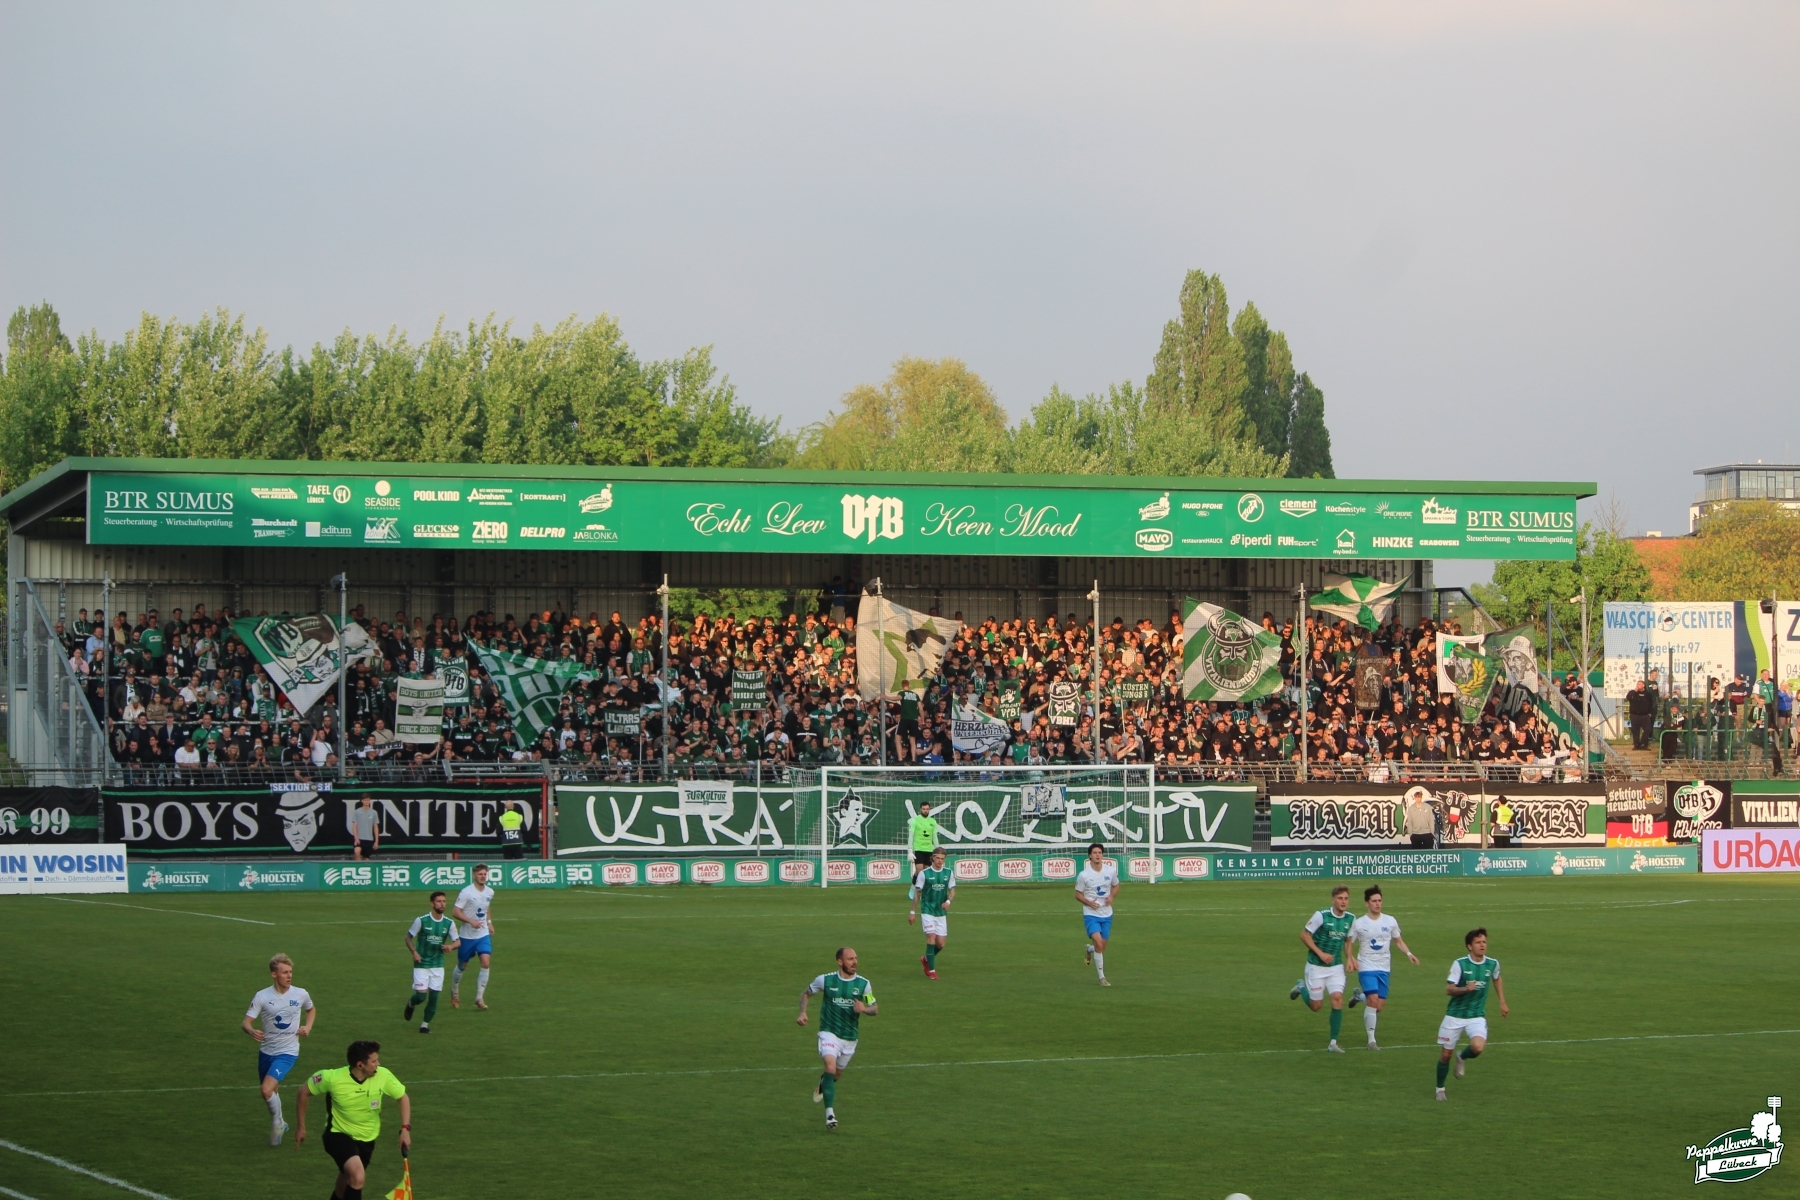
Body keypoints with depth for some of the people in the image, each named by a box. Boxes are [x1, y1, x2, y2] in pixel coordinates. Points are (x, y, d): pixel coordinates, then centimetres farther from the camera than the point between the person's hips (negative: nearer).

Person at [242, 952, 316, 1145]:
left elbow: (311, 1010, 17)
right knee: (272, 1092, 16)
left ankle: (277, 1122, 6)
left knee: (267, 1090, -21)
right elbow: (246, 1022, -14)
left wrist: (308, 1026, -2)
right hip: (266, 1051, 2)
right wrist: (251, 1031, -37)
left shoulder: (300, 994, -6)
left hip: (287, 1051, -2)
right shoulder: (262, 997, -11)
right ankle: (279, 1125, 44)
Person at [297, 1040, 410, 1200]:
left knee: (346, 1184, 19)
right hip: (339, 1134, -4)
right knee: (357, 1176, -28)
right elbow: (304, 1092, -7)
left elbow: (403, 1097, -1)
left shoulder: (382, 1076, -18)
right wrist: (301, 1126, 0)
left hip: (366, 1138, 4)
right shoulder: (332, 1078, -25)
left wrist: (405, 1128, -12)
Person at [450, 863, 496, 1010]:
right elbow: (455, 912, -18)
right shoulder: (466, 892, -16)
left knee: (486, 963, -13)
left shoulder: (490, 892, 2)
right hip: (467, 936, -4)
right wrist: (471, 921, -28)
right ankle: (454, 993, 36)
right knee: (462, 966, 10)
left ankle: (479, 998, -8)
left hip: (483, 934, 4)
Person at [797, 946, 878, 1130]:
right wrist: (803, 1012, -8)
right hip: (829, 1033, -3)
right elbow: (806, 994, 9)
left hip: (850, 1037, 3)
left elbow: (875, 1010, 2)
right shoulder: (826, 980, -7)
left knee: (837, 1074, 17)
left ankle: (823, 1084, 55)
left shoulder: (863, 984, -4)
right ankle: (830, 1113, -21)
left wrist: (864, 1009, -21)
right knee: (831, 1068, -25)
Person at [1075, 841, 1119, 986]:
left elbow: (1115, 886, 16)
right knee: (1098, 943, -20)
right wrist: (1088, 902, -18)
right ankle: (1102, 977, -10)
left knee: (1102, 947, 10)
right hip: (1091, 915, -4)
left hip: (1107, 914, 4)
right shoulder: (1083, 875, -10)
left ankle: (1089, 950, 48)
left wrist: (1112, 897, -5)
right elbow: (1078, 894, -1)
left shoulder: (1111, 871, -1)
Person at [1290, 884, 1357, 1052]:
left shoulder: (1350, 919, 0)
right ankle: (1302, 987, 37)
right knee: (1316, 1006, 3)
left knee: (1338, 999, -13)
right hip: (1316, 967, -4)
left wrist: (1350, 958, -2)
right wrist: (1320, 953, -19)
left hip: (1336, 966, 4)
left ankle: (1333, 1043, -5)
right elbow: (1304, 935, -11)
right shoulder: (1321, 915, -17)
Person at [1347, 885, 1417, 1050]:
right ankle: (1371, 1040, -12)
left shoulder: (1390, 921, 4)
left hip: (1383, 968, 4)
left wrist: (1409, 954, -1)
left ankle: (1360, 996, 38)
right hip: (1366, 968, -4)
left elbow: (1398, 941, 16)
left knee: (1380, 1006, 4)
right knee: (1373, 1001, -19)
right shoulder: (1358, 923, -3)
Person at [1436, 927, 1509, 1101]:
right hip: (1455, 1015, -1)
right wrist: (1466, 989, -32)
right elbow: (1448, 990, -15)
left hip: (1477, 1016, 1)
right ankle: (1440, 1088, 30)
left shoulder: (1493, 964, -2)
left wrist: (1503, 1002, 22)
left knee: (1478, 1047, -25)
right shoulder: (1459, 964, -12)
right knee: (1446, 1054, 4)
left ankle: (1462, 1059, 12)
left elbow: (1496, 979, 21)